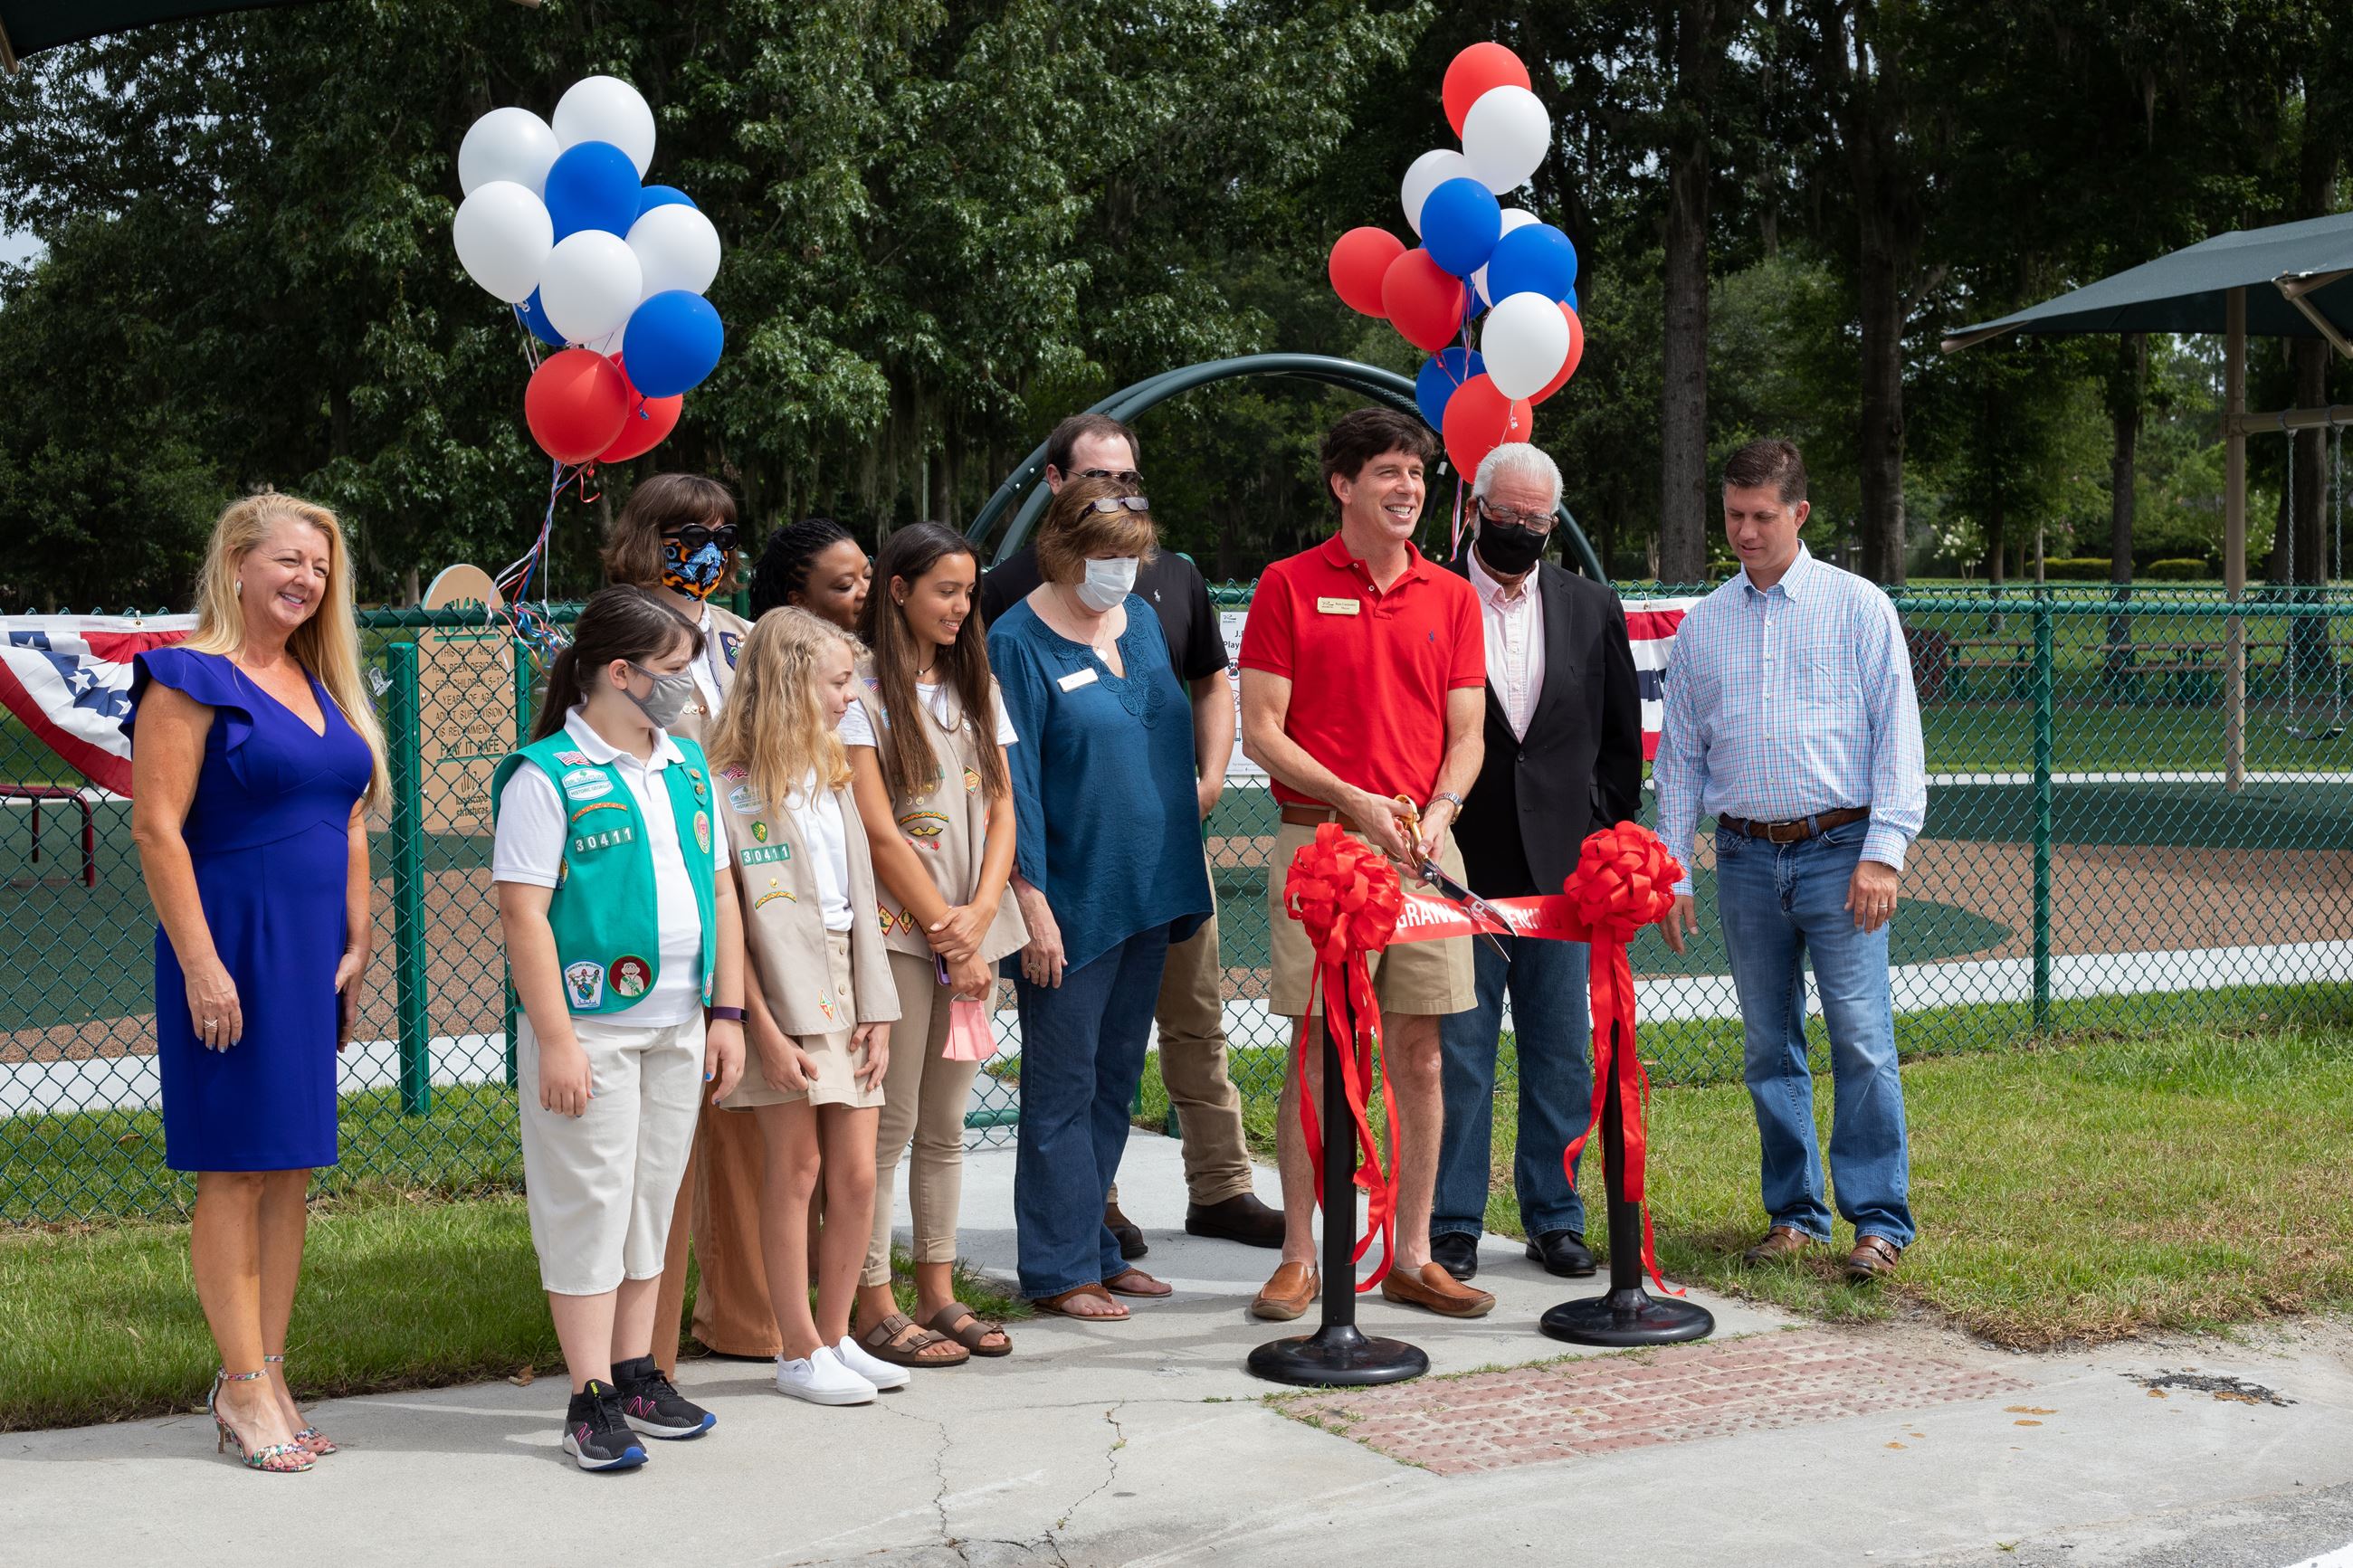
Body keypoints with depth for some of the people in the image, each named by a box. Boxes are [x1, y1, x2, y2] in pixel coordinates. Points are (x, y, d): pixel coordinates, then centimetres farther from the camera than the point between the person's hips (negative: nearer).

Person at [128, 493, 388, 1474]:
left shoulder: (324, 687, 15)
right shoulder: (189, 680, -8)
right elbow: (156, 829, -13)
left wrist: (357, 946, 9)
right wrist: (201, 966, -18)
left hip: (313, 953, 7)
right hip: (233, 947, -7)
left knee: (293, 1168, 9)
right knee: (235, 1169, -2)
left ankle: (268, 1378, 16)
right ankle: (243, 1386, 5)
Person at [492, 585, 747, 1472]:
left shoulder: (688, 767, 12)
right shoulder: (547, 775, -9)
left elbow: (720, 891, 15)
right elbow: (523, 914, -13)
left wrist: (727, 1012, 9)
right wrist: (556, 1041, -18)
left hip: (678, 1026, 7)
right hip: (590, 1026, -7)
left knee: (653, 1199, 13)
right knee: (590, 1205, -1)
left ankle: (637, 1376, 23)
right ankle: (591, 1398, 5)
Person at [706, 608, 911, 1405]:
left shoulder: (832, 776, 14)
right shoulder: (728, 786, -9)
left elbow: (861, 902, 13)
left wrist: (876, 1013, 5)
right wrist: (764, 1031, -14)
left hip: (843, 989, 7)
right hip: (781, 995, -6)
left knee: (856, 1174, 6)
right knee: (797, 1165, -2)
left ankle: (835, 1336, 19)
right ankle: (798, 1351, 9)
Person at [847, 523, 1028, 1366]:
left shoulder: (975, 687, 15)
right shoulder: (862, 691, -6)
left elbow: (1002, 809, 9)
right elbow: (880, 832, -10)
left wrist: (979, 916, -6)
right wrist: (945, 935, -10)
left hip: (971, 933, 6)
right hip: (898, 930, -6)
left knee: (947, 1120, 11)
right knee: (890, 1122, -3)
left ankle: (938, 1294, 18)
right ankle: (875, 1307, 3)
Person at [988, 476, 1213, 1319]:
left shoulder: (1142, 619, 10)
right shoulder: (1019, 643, -10)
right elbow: (1013, 781, -13)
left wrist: (1186, 867, 15)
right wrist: (1031, 900, -17)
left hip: (1149, 889, 7)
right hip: (1072, 899, -7)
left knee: (1115, 1080, 14)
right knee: (1064, 1087, 0)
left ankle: (1093, 1246, 24)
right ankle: (1063, 1266, 8)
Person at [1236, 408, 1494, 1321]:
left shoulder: (1450, 596, 12)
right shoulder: (1290, 586, 1)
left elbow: (1465, 733, 10)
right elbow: (1261, 732, -3)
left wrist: (1438, 810, -9)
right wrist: (1354, 801, -14)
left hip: (1424, 843, 3)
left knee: (1419, 1054, 5)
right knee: (1318, 1055, -1)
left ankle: (1413, 1258, 14)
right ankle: (1300, 1257, 9)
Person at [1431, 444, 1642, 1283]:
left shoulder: (1592, 608, 9)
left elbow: (1622, 737, 14)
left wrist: (1604, 830, 7)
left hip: (1562, 869, 3)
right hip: (1459, 867, -3)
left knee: (1561, 1057, 8)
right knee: (1457, 1055, 2)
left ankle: (1554, 1216, 19)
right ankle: (1454, 1224, 12)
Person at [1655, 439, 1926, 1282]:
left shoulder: (1858, 608, 3)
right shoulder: (1701, 624, 12)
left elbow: (1897, 736, -1)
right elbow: (1679, 756, 15)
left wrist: (1883, 852, -10)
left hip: (1839, 849, -3)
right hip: (1746, 857, 4)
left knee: (1861, 1039, -9)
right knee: (1768, 1047, 7)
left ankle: (1881, 1220, -3)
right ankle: (1794, 1212, 16)